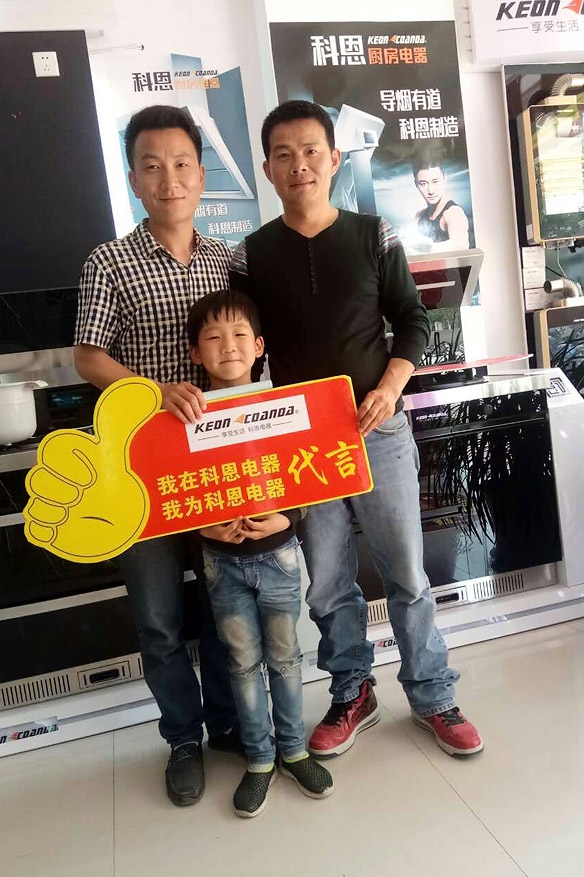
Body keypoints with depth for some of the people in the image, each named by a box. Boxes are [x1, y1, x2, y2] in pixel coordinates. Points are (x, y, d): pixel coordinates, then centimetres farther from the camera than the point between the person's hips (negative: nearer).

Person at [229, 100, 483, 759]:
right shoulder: (251, 256, 3)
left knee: (406, 573, 9)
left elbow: (413, 322, 4)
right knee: (327, 582, 11)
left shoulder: (374, 237, 2)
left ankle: (432, 698, 29)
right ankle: (352, 696, 33)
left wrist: (390, 388, -12)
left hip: (379, 432, 0)